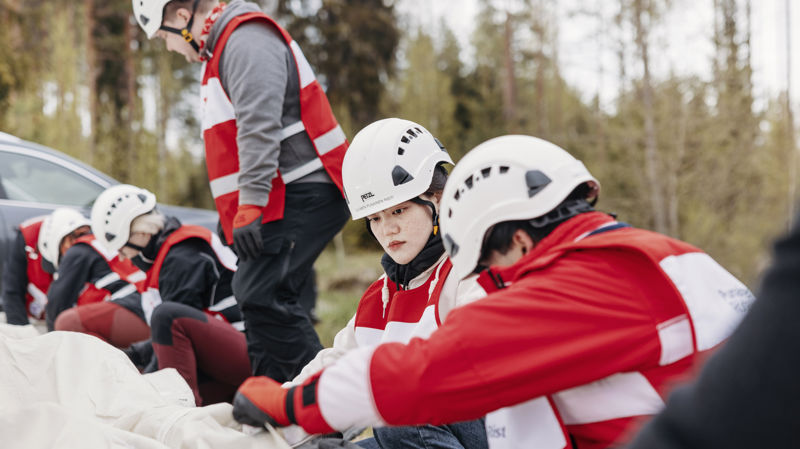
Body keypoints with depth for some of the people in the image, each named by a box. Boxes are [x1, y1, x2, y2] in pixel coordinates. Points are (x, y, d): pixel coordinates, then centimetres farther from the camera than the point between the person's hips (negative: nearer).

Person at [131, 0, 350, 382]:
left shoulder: (246, 42, -11)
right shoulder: (224, 50, 23)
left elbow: (259, 129, -22)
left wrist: (249, 206, -26)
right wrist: (232, 210, 21)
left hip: (306, 193, -11)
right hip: (287, 196, 11)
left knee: (262, 295, -18)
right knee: (265, 299, 10)